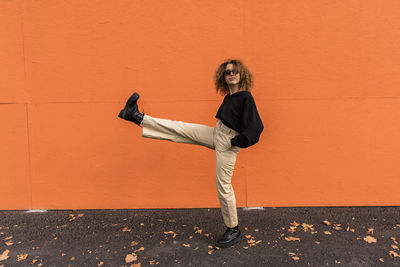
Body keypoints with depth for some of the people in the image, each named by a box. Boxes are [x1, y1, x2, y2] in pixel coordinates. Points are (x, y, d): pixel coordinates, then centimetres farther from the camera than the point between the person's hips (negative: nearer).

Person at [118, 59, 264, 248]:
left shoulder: (246, 97, -16)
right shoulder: (229, 97, 8)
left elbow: (256, 126, -21)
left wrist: (237, 141, -17)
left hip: (228, 143, -7)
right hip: (216, 134, 8)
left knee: (223, 185, -1)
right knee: (178, 129, 5)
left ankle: (233, 231, 15)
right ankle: (138, 118, 13)